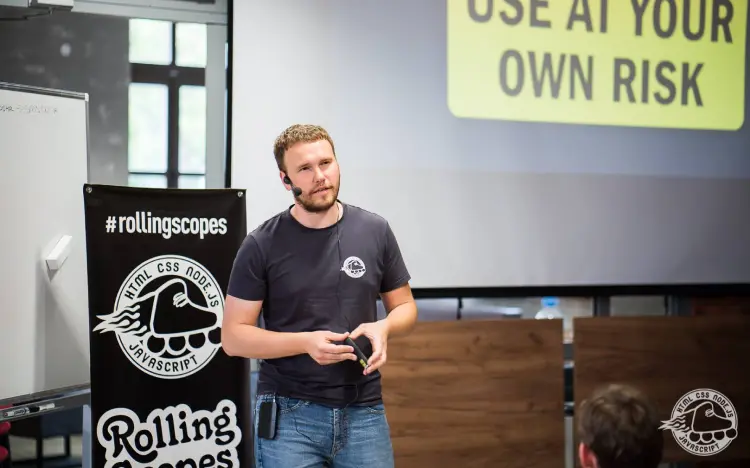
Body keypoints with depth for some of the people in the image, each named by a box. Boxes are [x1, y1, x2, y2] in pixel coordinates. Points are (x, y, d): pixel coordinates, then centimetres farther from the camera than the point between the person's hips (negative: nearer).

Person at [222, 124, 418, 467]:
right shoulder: (262, 246, -5)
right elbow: (233, 336, -4)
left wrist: (383, 327, -10)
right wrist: (305, 342, -18)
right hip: (289, 415, -2)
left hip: (364, 413, 2)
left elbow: (404, 306, 13)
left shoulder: (375, 231, 3)